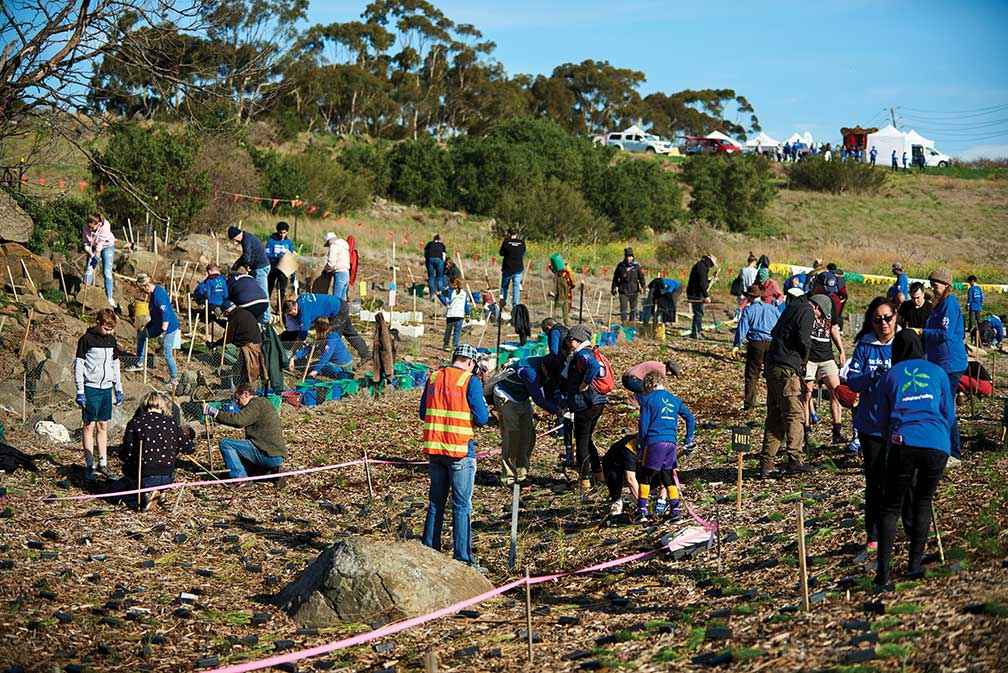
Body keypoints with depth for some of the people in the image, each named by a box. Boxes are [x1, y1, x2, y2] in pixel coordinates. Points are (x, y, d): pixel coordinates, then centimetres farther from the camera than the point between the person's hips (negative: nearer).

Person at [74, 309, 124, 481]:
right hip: (91, 388, -5)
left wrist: (118, 388, 16)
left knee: (103, 426, 9)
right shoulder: (86, 339, -8)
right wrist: (80, 391, -12)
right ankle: (89, 466, 0)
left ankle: (103, 464, 14)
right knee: (90, 426, -3)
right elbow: (78, 365, -8)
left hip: (106, 388, 5)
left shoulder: (111, 339, 10)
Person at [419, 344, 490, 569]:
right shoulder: (470, 382, -8)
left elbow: (423, 413, 13)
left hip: (434, 449, 5)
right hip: (460, 450, -5)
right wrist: (484, 407, 10)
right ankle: (462, 558, 1)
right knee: (462, 506, 1)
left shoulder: (433, 378, 7)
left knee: (435, 502, 15)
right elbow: (481, 418, -10)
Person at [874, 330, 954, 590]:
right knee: (923, 502, 18)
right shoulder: (937, 372, 15)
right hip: (937, 444, 1)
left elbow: (883, 418, 20)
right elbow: (949, 415, 18)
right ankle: (915, 563, 15)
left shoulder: (891, 375, 15)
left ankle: (883, 573, -7)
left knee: (891, 507, 4)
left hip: (903, 443, -1)